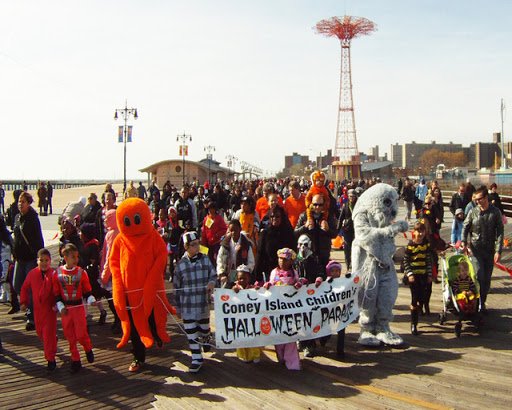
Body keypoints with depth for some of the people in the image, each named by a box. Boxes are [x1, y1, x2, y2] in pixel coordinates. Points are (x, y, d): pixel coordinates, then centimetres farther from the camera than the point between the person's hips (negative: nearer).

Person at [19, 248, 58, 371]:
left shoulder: (54, 274, -12)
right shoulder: (32, 273, 0)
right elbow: (25, 288, 11)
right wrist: (24, 302, 6)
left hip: (50, 308, -5)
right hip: (37, 309, 5)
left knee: (49, 333, -4)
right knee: (40, 332, 16)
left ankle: (51, 359, 5)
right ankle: (52, 344, 46)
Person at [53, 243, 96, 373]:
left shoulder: (81, 272, -4)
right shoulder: (58, 273, -2)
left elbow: (87, 290, 1)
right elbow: (56, 293, 3)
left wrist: (91, 299, -17)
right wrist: (60, 307, -6)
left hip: (78, 307, -2)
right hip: (65, 309, 2)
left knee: (81, 334, -5)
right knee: (70, 336, 8)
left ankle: (88, 349, 26)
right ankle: (75, 361, 21)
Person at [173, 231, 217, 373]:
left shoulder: (205, 260, -2)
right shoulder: (181, 264, -5)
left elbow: (213, 275, 7)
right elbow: (177, 287, 2)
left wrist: (211, 283, -18)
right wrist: (178, 307, 6)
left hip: (203, 303, 2)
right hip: (187, 305, -1)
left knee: (204, 326, 18)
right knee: (191, 332, 0)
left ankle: (206, 339, 53)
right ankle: (196, 359, 11)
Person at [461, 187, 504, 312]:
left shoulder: (495, 212, -4)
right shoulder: (473, 212, -2)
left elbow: (500, 232, -4)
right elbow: (465, 228, 6)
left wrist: (498, 250, -10)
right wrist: (464, 242, -9)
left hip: (490, 249, 1)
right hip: (476, 248, -1)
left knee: (487, 278, 8)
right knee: (479, 276, -9)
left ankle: (482, 302, 22)